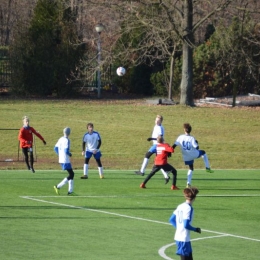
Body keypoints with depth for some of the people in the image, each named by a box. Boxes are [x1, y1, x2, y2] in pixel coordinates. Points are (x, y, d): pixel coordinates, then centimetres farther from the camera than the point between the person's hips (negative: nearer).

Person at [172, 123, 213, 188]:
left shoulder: (180, 137, -10)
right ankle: (207, 168, 23)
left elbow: (174, 145, -11)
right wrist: (196, 143, 5)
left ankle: (188, 183, 11)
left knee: (191, 168, 20)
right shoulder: (192, 138, -18)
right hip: (193, 154, -3)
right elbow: (196, 147, -16)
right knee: (203, 152, 26)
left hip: (186, 157, 3)